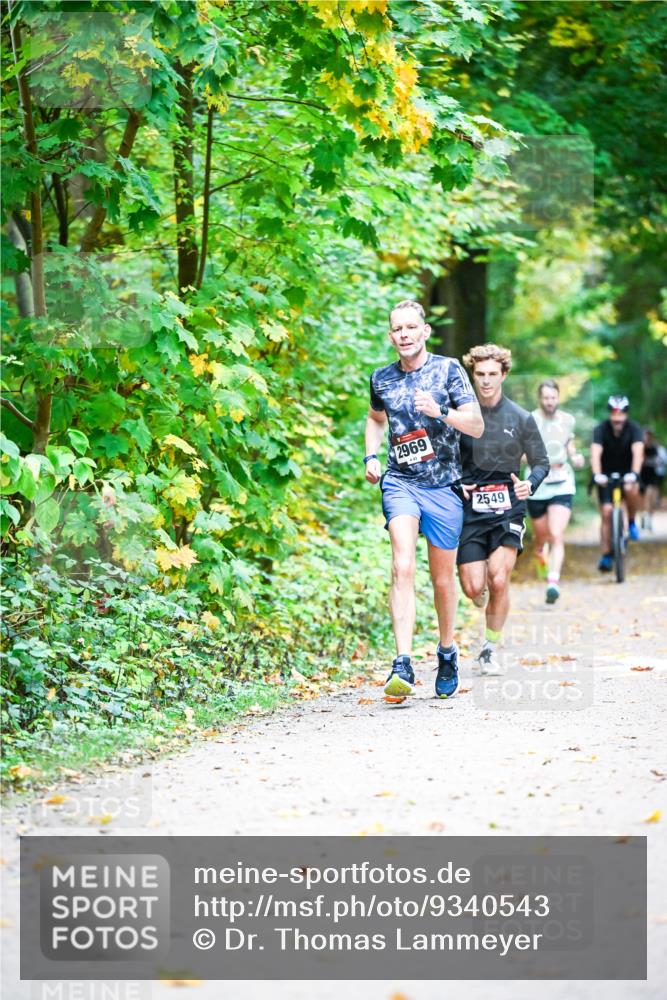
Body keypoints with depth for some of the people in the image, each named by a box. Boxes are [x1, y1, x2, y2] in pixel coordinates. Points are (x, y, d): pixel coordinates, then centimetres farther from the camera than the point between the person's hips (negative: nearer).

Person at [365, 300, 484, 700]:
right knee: (403, 568, -20)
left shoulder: (448, 369, -1)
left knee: (443, 578, 10)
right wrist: (371, 457, 11)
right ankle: (403, 666, -28)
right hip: (400, 483, 1)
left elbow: (477, 426, -6)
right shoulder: (381, 379, 7)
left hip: (444, 486, -1)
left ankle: (448, 651, 34)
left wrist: (440, 412, -22)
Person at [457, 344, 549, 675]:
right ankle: (487, 604, 34)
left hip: (507, 509, -1)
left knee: (498, 579, -17)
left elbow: (541, 462, 10)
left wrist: (529, 484, -11)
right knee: (473, 588, -6)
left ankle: (492, 648, 3)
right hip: (469, 509, 1)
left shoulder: (521, 419, 3)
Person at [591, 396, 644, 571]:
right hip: (607, 474, 0)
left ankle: (631, 522, -7)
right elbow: (595, 453, -31)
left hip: (627, 472, 0)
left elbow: (638, 452, -32)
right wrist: (596, 474, -49)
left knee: (631, 489, -34)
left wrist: (634, 474, -50)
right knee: (607, 513, -11)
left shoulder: (634, 429, -18)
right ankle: (606, 557, -5)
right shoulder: (601, 430, -18)